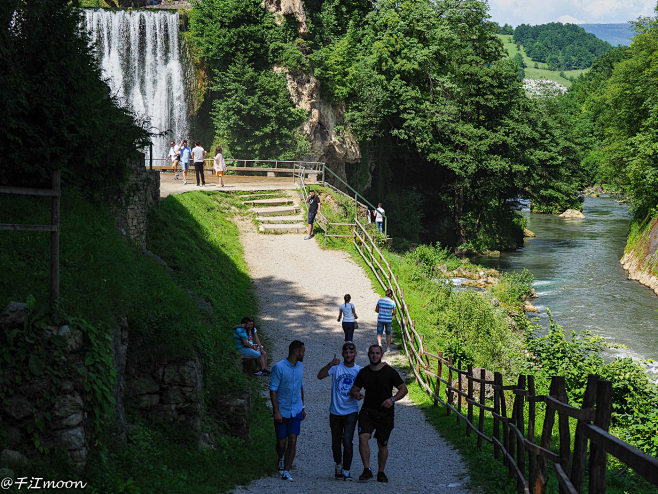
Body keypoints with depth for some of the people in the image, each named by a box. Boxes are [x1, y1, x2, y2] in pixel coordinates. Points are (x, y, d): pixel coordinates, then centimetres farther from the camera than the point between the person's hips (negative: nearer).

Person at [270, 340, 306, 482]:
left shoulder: (300, 366, 8)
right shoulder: (278, 367, -13)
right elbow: (273, 390, -12)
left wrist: (302, 407, 20)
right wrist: (276, 411, -16)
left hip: (296, 411, 4)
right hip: (281, 411, -4)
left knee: (292, 441, -7)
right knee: (281, 442, 5)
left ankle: (286, 471, -1)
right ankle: (281, 459, 37)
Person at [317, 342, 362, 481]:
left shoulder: (359, 370, 2)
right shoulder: (336, 367, -2)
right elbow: (320, 376, -16)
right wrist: (330, 365, -31)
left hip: (351, 412, -1)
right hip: (335, 411, 1)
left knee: (347, 442, -12)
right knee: (335, 443, 11)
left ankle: (346, 471, -1)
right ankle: (338, 465, 35)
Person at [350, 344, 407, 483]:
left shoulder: (390, 372, -4)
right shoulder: (363, 372, 5)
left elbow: (404, 389, -2)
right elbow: (354, 389, 12)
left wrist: (393, 399, -19)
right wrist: (356, 394, -12)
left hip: (385, 414, -2)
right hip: (367, 411, 2)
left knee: (382, 444, 5)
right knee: (363, 437, -20)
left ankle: (381, 473, 24)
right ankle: (367, 470, -15)